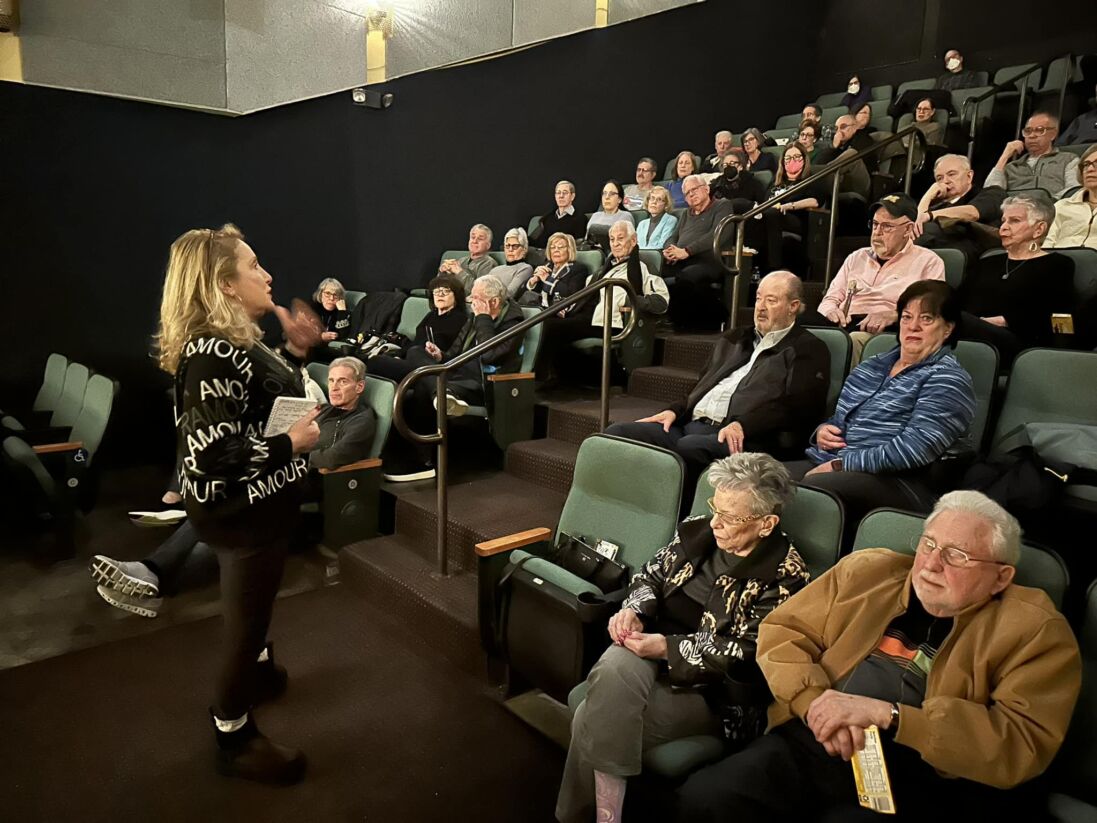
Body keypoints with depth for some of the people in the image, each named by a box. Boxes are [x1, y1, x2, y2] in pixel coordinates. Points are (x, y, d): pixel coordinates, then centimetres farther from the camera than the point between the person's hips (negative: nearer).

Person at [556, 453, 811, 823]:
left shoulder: (786, 576, -11)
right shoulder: (698, 530, 4)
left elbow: (744, 654, -15)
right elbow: (651, 575, 10)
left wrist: (666, 647, -22)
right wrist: (633, 611, -12)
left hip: (715, 690, -5)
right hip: (656, 647, 5)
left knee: (594, 721, -22)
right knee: (612, 672, -31)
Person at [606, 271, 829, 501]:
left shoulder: (809, 350, 9)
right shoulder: (734, 339, 29)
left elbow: (796, 404, -8)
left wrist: (742, 425, -22)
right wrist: (675, 411, 8)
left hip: (740, 438, -6)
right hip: (689, 424, 7)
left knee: (687, 447, -39)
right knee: (617, 433, -16)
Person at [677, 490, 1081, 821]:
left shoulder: (1035, 630, 2)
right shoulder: (865, 571, 11)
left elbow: (1025, 746, -10)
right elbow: (782, 630, 12)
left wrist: (885, 714, -17)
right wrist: (818, 703, -8)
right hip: (812, 745, 4)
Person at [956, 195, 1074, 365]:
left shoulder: (1057, 265, 17)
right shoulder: (987, 263, 33)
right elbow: (956, 304, 18)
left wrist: (1002, 321, -11)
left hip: (1018, 343, -4)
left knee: (958, 322, -38)